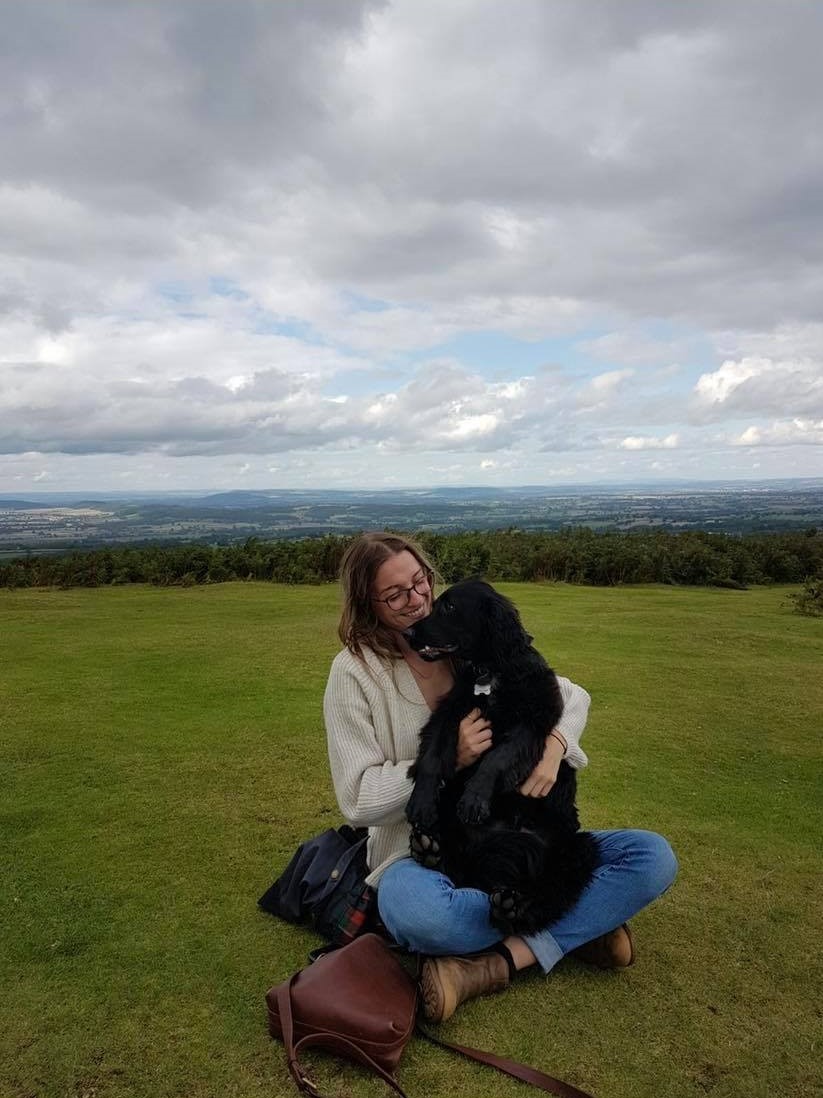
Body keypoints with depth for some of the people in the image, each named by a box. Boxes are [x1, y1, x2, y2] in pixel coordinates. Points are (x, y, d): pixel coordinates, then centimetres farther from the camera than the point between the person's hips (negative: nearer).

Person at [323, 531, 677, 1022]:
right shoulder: (355, 672, -8)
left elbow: (572, 695, 7)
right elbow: (359, 801, -11)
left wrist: (554, 746, -16)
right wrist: (449, 760, -20)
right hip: (424, 851, -3)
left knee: (654, 856, -13)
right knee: (409, 909, -40)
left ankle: (496, 965, -20)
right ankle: (581, 923, -15)